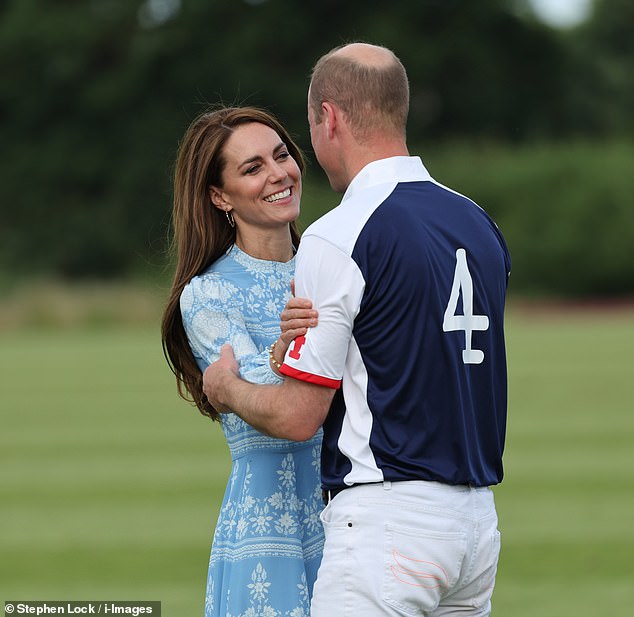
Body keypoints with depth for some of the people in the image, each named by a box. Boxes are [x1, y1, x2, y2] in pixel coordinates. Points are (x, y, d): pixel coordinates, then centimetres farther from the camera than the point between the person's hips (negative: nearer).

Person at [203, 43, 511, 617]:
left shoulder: (339, 238, -12)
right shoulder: (481, 224, 11)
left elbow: (297, 417, -11)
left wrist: (228, 388, 10)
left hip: (387, 522, -8)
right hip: (478, 518, 8)